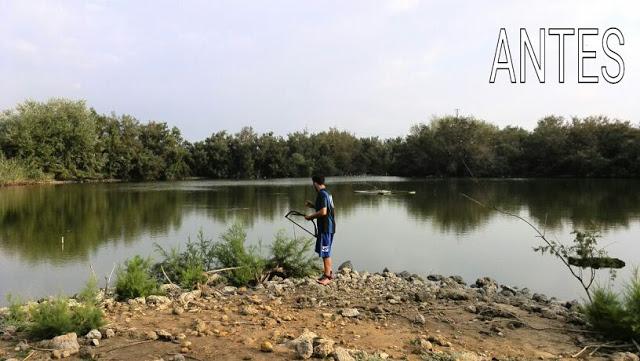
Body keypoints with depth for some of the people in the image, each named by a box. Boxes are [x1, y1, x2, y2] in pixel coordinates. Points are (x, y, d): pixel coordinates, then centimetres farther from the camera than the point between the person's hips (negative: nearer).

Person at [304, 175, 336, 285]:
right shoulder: (327, 193, 13)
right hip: (329, 226, 10)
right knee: (326, 252, 18)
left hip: (325, 227, -10)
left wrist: (310, 216, -13)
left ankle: (327, 277, 3)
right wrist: (313, 205, 19)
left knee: (325, 252, -3)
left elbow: (323, 212, -25)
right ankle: (329, 273, 26)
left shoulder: (322, 194, -17)